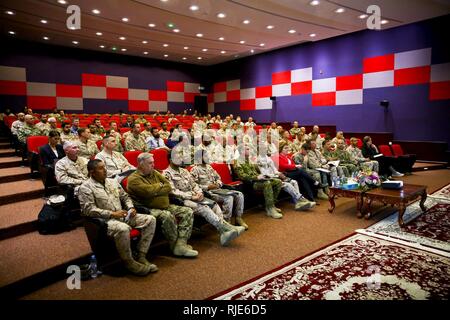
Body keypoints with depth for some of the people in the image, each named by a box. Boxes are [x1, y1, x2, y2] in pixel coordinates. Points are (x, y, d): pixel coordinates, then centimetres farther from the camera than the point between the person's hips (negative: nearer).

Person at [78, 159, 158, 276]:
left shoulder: (113, 182, 16)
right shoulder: (86, 187, -4)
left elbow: (125, 197, 23)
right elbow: (88, 210, -15)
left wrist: (131, 207, 2)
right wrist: (112, 214, -19)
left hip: (123, 216, 7)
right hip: (105, 220, -7)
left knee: (150, 220, -8)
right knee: (123, 229, -39)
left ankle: (141, 256, -8)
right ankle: (128, 262, -15)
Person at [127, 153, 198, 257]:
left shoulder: (155, 173, 16)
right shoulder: (133, 179, -6)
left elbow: (169, 187, 7)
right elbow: (148, 191, -22)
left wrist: (155, 190, -8)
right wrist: (159, 185, -3)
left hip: (166, 206, 8)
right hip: (149, 209, -8)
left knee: (188, 211, -5)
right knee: (167, 216, -36)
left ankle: (181, 245, -17)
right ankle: (175, 246, -15)